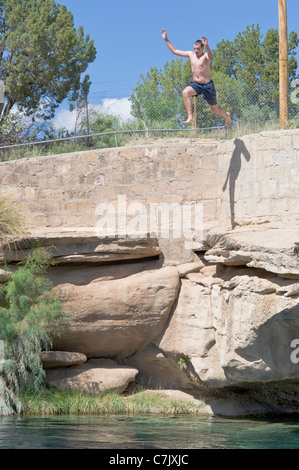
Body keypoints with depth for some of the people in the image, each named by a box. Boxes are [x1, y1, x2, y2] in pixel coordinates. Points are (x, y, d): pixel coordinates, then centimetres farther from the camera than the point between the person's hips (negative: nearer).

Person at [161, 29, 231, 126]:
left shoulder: (206, 56, -12)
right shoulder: (191, 54, 4)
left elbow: (211, 58, -38)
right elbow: (175, 51, 11)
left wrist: (207, 46, -54)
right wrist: (166, 40, 5)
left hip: (207, 85, -4)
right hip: (195, 84, 4)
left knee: (214, 109, 8)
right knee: (185, 92, -30)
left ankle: (226, 115, 43)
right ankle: (190, 117, -33)